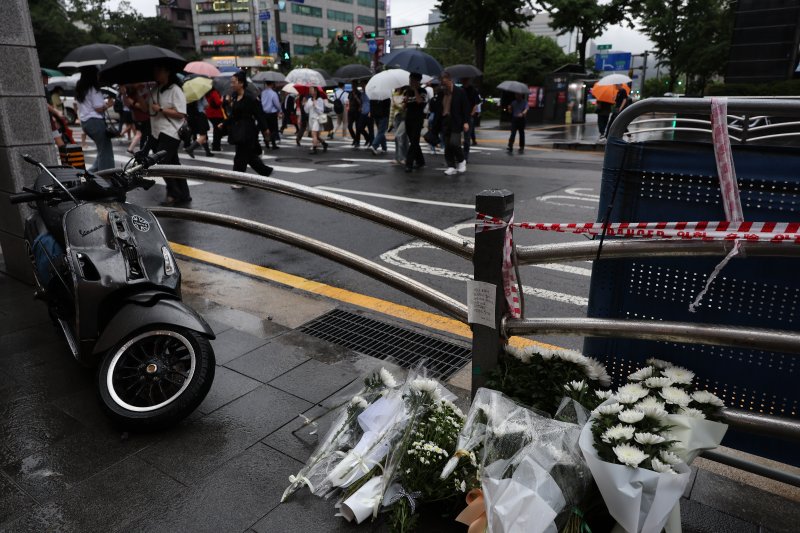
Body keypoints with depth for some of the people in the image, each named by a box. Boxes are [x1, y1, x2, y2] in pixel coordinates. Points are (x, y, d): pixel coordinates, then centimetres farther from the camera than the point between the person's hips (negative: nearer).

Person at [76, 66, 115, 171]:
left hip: (84, 122, 9)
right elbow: (98, 109, -14)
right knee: (105, 150, -4)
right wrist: (108, 105, 2)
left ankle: (92, 171, 13)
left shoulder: (79, 89, 14)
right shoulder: (93, 89, -11)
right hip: (95, 121, -9)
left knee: (102, 149, 18)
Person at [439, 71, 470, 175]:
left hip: (456, 122, -5)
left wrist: (466, 122, -10)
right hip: (445, 122, 5)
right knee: (447, 146, 3)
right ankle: (451, 166, 11)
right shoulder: (441, 93, 10)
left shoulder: (460, 91, -2)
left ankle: (461, 161, 8)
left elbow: (465, 107, -2)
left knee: (454, 143, -17)